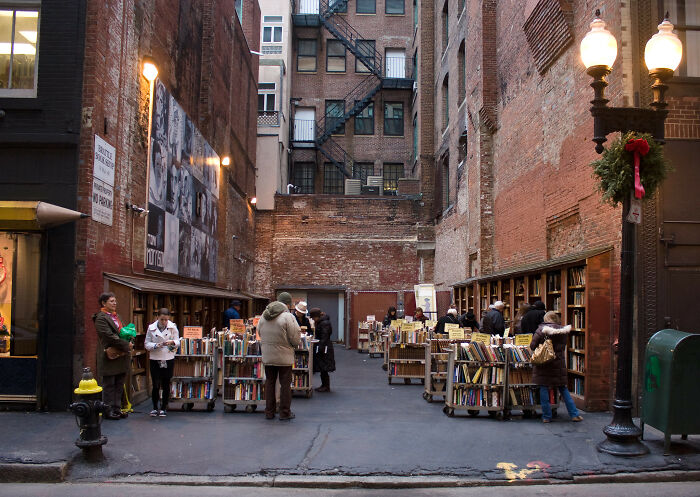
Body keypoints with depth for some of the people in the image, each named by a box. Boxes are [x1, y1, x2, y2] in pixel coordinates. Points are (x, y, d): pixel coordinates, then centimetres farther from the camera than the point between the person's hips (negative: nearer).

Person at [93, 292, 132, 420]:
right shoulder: (100, 318, -11)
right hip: (110, 357, -8)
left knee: (119, 385, 12)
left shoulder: (116, 316, 17)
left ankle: (116, 409, 19)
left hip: (121, 357, 8)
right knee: (109, 386, 0)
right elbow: (110, 336, -19)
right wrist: (127, 345, -16)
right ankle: (108, 411, 7)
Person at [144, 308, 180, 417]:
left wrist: (172, 342, -19)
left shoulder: (173, 327, 1)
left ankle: (163, 408, 18)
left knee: (166, 385, 6)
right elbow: (146, 344, 1)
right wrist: (156, 345, -17)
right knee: (156, 385, -1)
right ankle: (155, 407, 16)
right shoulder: (151, 328, 0)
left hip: (168, 359, 0)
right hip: (155, 359, 0)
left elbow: (178, 342, 3)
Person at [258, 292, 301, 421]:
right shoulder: (288, 316, -16)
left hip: (267, 356, 6)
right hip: (284, 357, -5)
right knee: (285, 384, 4)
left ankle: (269, 412, 20)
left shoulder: (264, 316, 4)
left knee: (269, 382, 14)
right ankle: (285, 413, 9)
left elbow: (259, 332, 12)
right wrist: (296, 344, 7)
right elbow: (295, 338, -14)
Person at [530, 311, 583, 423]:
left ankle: (546, 416, 5)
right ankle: (574, 414, 12)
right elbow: (563, 347, 8)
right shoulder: (564, 330, 0)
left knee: (544, 388, 4)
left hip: (543, 363, -2)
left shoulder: (542, 329, -7)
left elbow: (532, 345, -7)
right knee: (563, 389, 13)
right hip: (558, 363, 3)